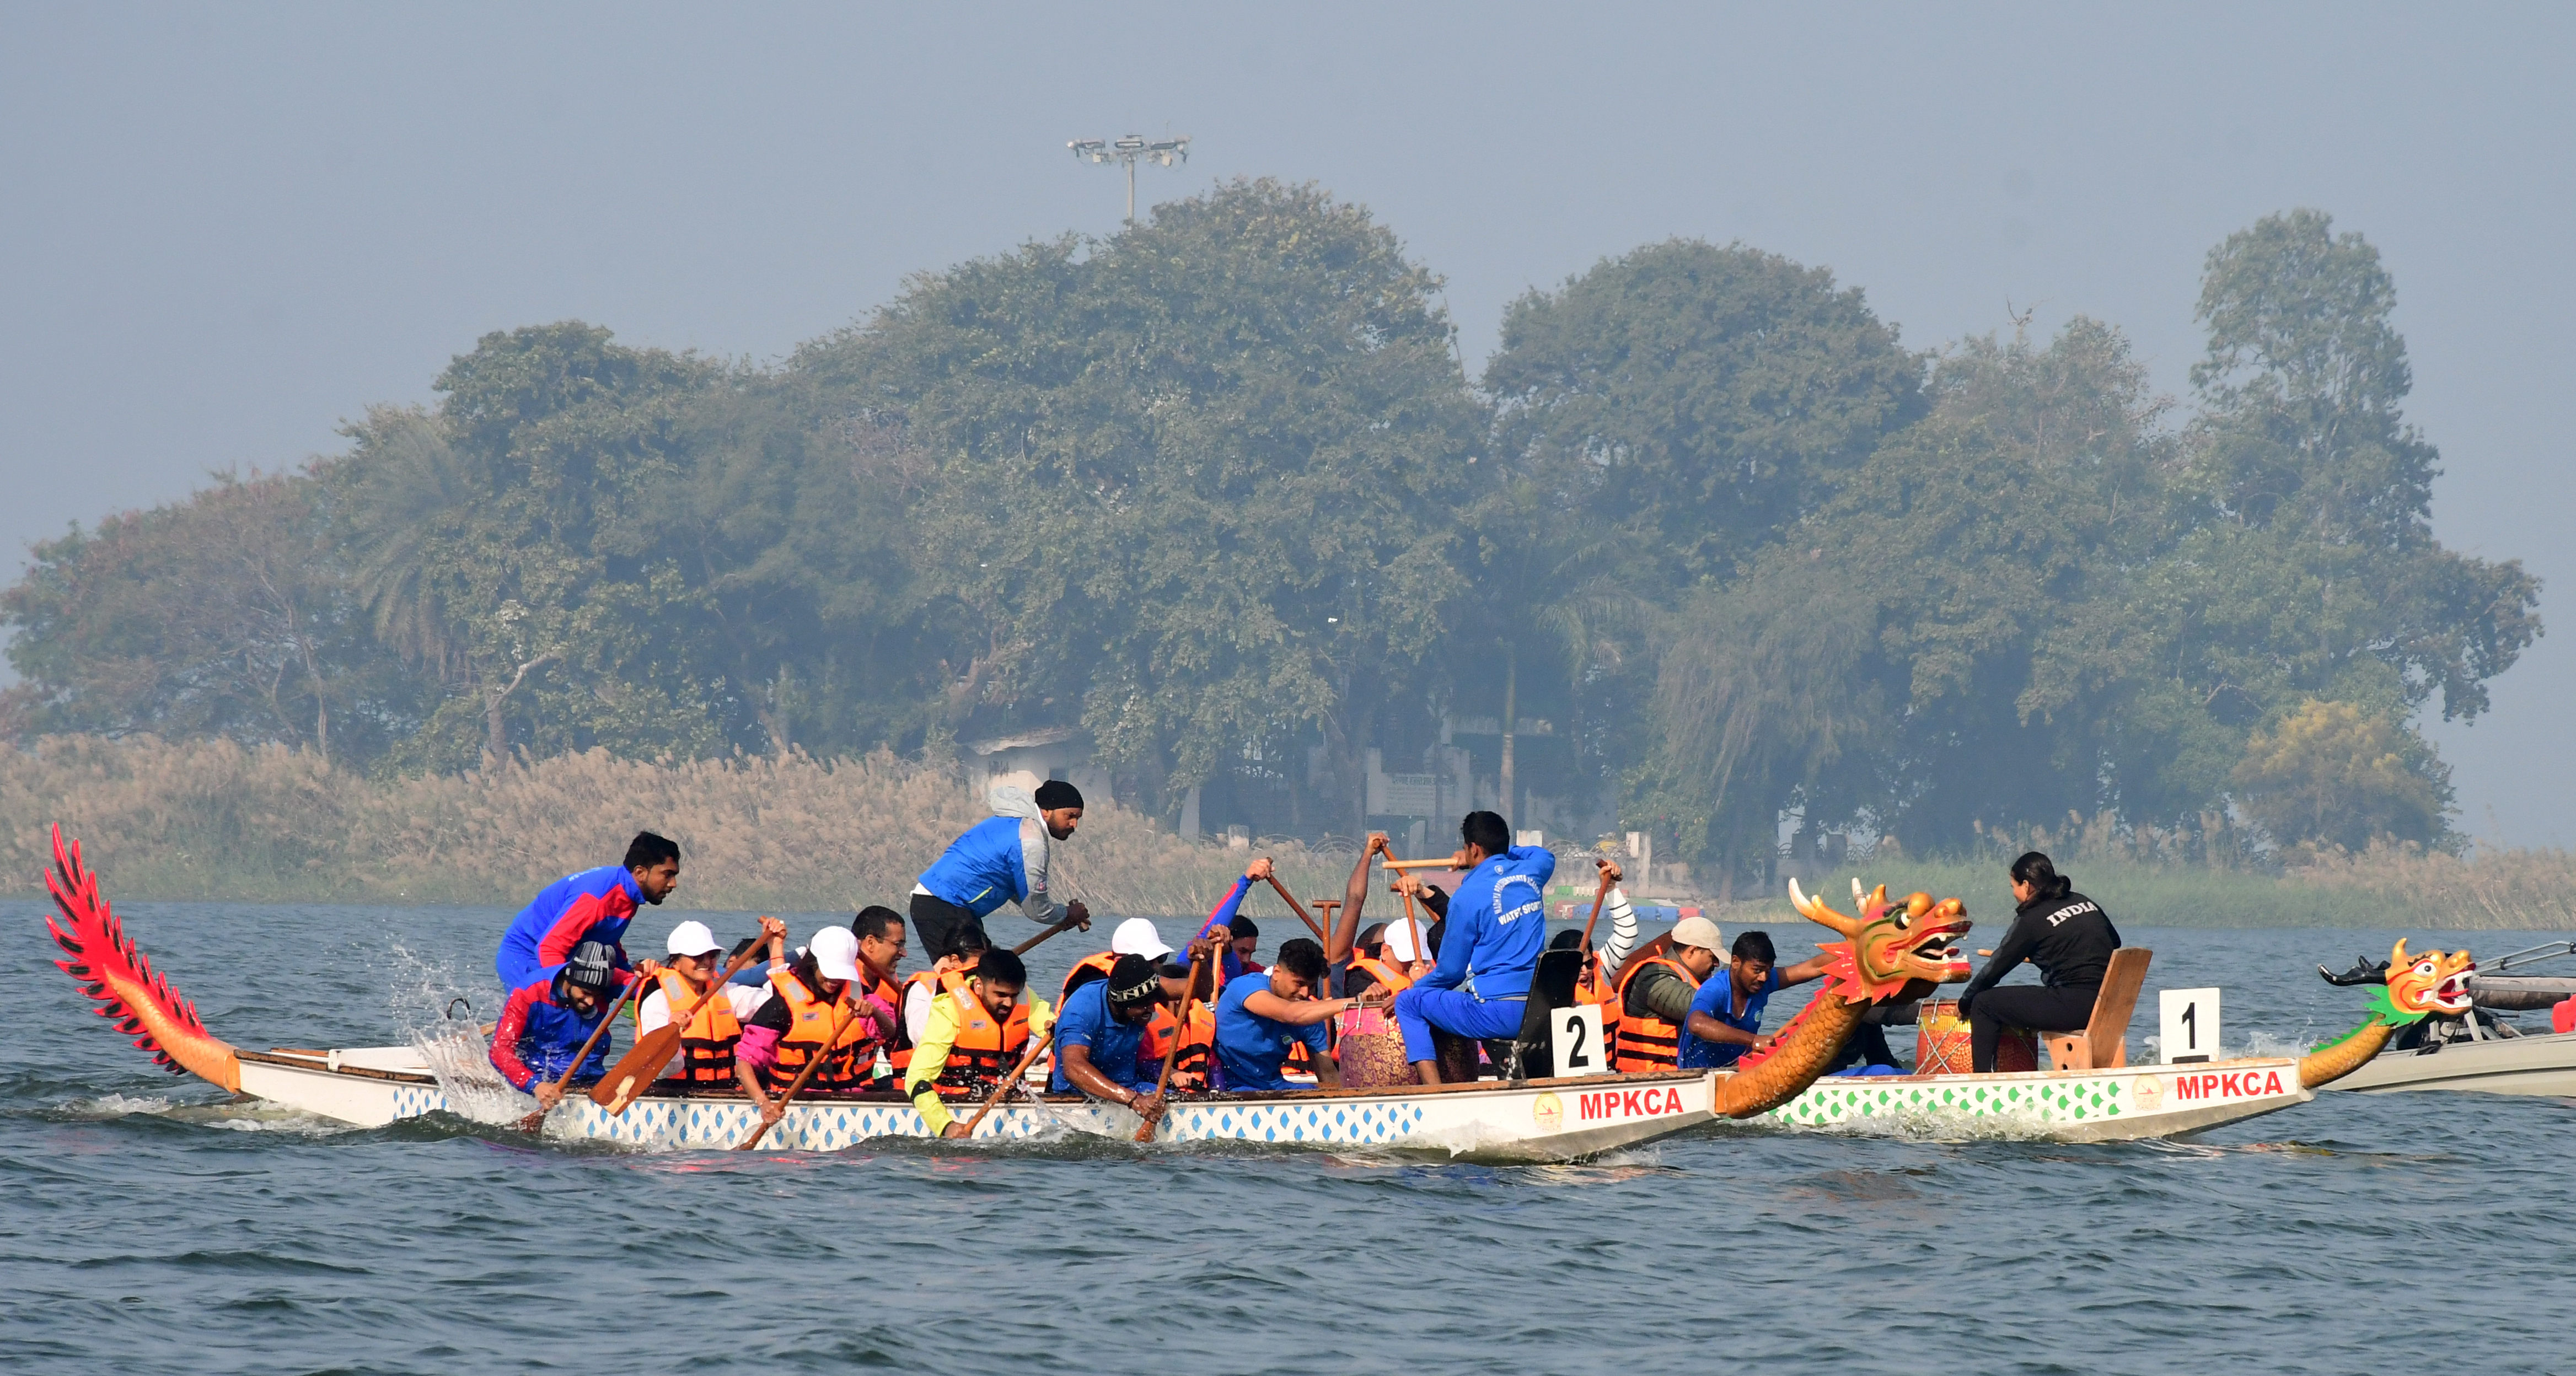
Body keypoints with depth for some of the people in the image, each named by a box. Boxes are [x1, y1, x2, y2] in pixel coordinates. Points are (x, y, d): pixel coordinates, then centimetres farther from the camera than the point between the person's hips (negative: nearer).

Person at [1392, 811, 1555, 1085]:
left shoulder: (1468, 896, -9)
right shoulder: (1530, 873, 8)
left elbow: (1451, 971, -1)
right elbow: (1546, 856, 38)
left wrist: (1417, 988, 18)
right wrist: (1498, 854, 38)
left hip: (1496, 1014, -7)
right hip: (1538, 1009, 7)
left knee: (1408, 1003, 7)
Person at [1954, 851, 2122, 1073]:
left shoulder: (2032, 920, -4)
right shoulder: (2086, 904, 15)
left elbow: (1995, 969, 2)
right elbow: (2115, 945, 26)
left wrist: (1965, 1003, 17)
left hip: (2072, 1009, -8)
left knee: (1984, 1005, 3)